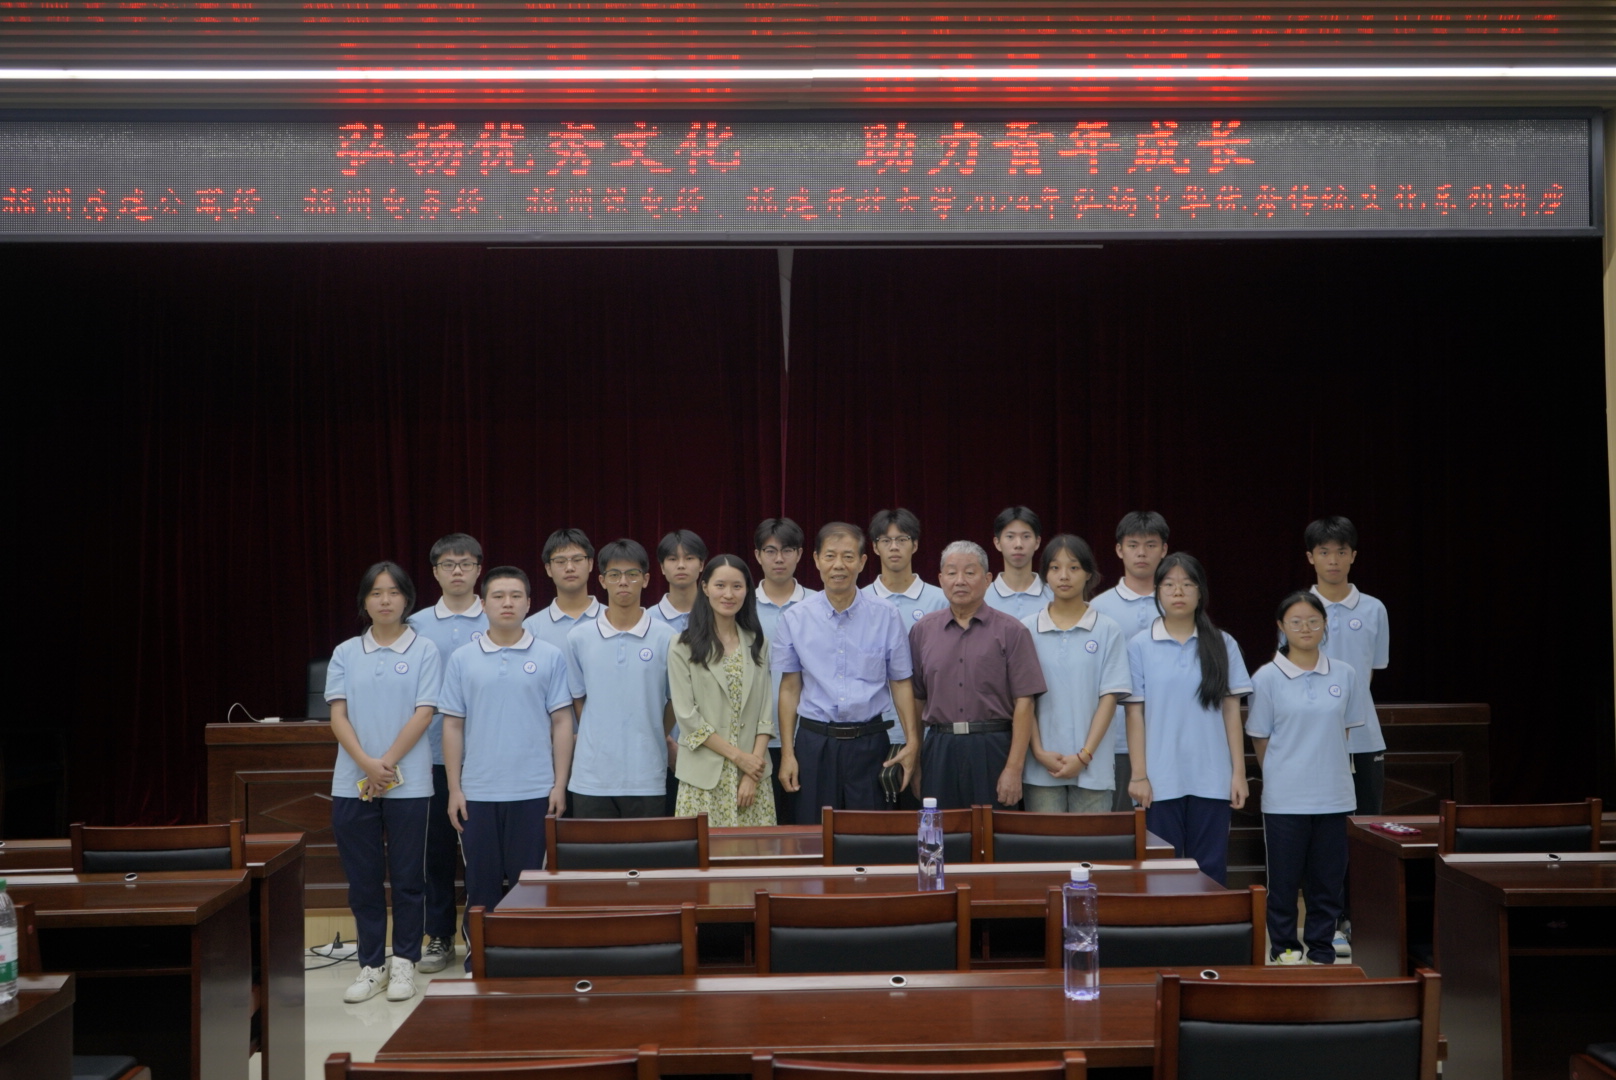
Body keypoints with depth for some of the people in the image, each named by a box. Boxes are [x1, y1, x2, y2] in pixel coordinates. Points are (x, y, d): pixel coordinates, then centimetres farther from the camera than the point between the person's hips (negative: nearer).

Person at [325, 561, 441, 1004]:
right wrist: (367, 764, -14)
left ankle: (403, 963, 14)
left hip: (409, 781, -2)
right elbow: (338, 716, 1)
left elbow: (423, 714, -6)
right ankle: (371, 966, 16)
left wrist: (387, 764, -13)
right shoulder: (346, 654, 8)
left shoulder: (424, 651, 0)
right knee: (363, 878, 7)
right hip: (352, 783, 2)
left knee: (407, 876, 4)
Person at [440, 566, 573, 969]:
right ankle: (479, 961, 18)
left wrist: (560, 784, -3)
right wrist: (454, 789, 1)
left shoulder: (550, 657, 2)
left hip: (534, 791, -1)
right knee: (481, 883, 7)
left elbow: (561, 722, 2)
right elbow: (452, 726, 6)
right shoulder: (462, 660, 4)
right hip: (478, 792, 1)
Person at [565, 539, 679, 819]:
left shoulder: (666, 639, -1)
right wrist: (599, 741, 9)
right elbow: (578, 698, 12)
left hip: (647, 779, -1)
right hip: (592, 779, 1)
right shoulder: (579, 638, 3)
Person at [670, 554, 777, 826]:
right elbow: (687, 717, -6)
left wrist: (754, 768, -6)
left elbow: (766, 711, 6)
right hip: (706, 776, -3)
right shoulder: (684, 647, -1)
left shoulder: (758, 643, 11)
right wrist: (738, 756, -9)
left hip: (754, 773, 3)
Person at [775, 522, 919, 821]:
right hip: (815, 743, 0)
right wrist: (787, 754, 1)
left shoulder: (887, 617, 2)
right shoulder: (794, 620, 2)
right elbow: (789, 689, 5)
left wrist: (912, 741, -6)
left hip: (869, 742, 0)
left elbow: (901, 684, 3)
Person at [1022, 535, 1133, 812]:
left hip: (1092, 769, -1)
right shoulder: (1027, 629, 6)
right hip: (1041, 769, 1)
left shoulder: (1108, 631, 3)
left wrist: (1084, 756, -9)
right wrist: (1039, 752, -7)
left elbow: (1109, 697, -1)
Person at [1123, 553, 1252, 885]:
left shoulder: (1222, 645, 6)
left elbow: (1231, 711, 6)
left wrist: (1239, 773, 1)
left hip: (1211, 780, 1)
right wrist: (1138, 775, -5)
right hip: (1161, 781, -1)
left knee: (1211, 870, 4)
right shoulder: (1139, 646, 2)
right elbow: (1135, 713, 0)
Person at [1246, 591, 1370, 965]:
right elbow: (1260, 739, 0)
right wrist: (1283, 776, 2)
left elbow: (1346, 728, 12)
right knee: (1284, 878, 4)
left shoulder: (1345, 675, 2)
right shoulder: (1267, 678, -5)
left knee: (1328, 878, 8)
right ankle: (1284, 948, 16)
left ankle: (1321, 951, 20)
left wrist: (1322, 766, 6)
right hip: (1284, 798, -2)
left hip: (1333, 796, 2)